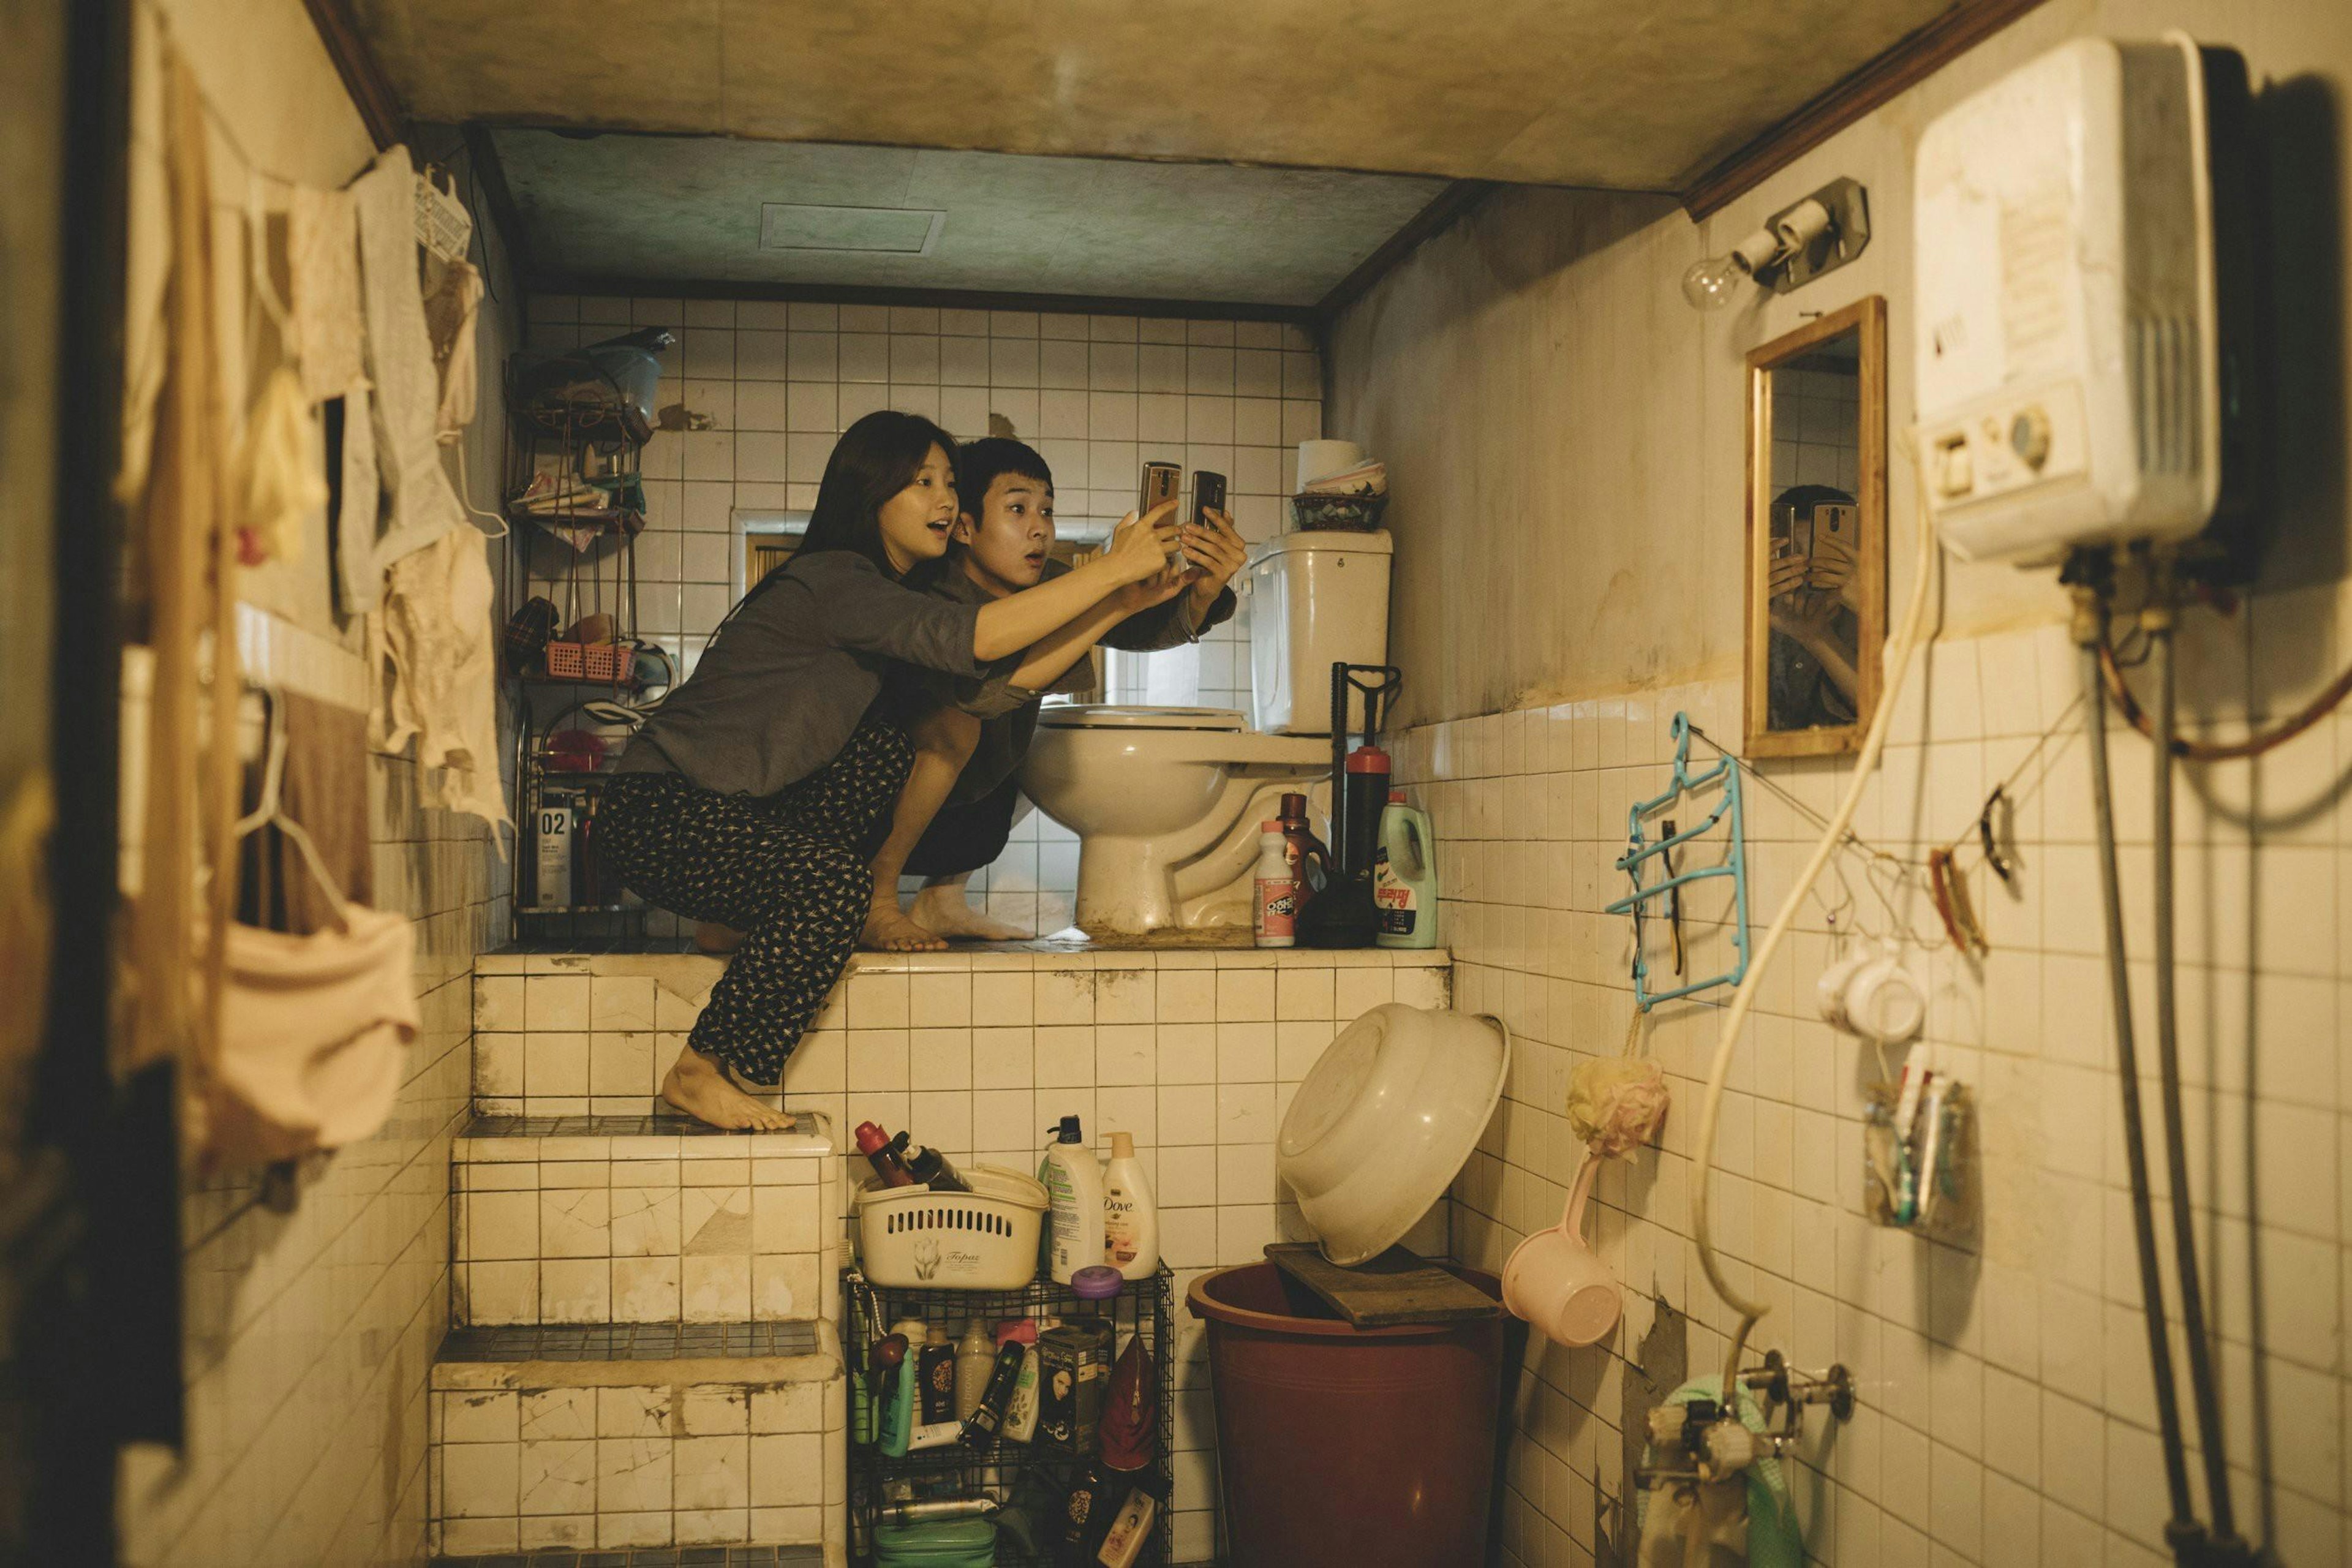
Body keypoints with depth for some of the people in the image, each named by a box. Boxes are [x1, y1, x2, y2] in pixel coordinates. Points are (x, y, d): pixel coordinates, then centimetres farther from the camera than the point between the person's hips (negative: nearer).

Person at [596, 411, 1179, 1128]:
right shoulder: (831, 581, -18)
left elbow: (1002, 681, 3)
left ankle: (746, 919, 3)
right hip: (656, 812, -9)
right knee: (832, 879, -28)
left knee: (885, 748, -6)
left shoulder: (886, 595, 10)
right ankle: (699, 1073, -14)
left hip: (721, 807, 9)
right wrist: (1112, 570, -29)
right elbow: (973, 639, -33)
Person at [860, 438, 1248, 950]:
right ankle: (876, 906, -14)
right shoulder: (934, 597, -27)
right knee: (955, 722, -30)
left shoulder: (1046, 585, -4)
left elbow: (1152, 628, -15)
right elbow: (982, 687, -45)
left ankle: (942, 899, 10)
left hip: (953, 817, 8)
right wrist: (1119, 598, -49)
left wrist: (1204, 590, -38)